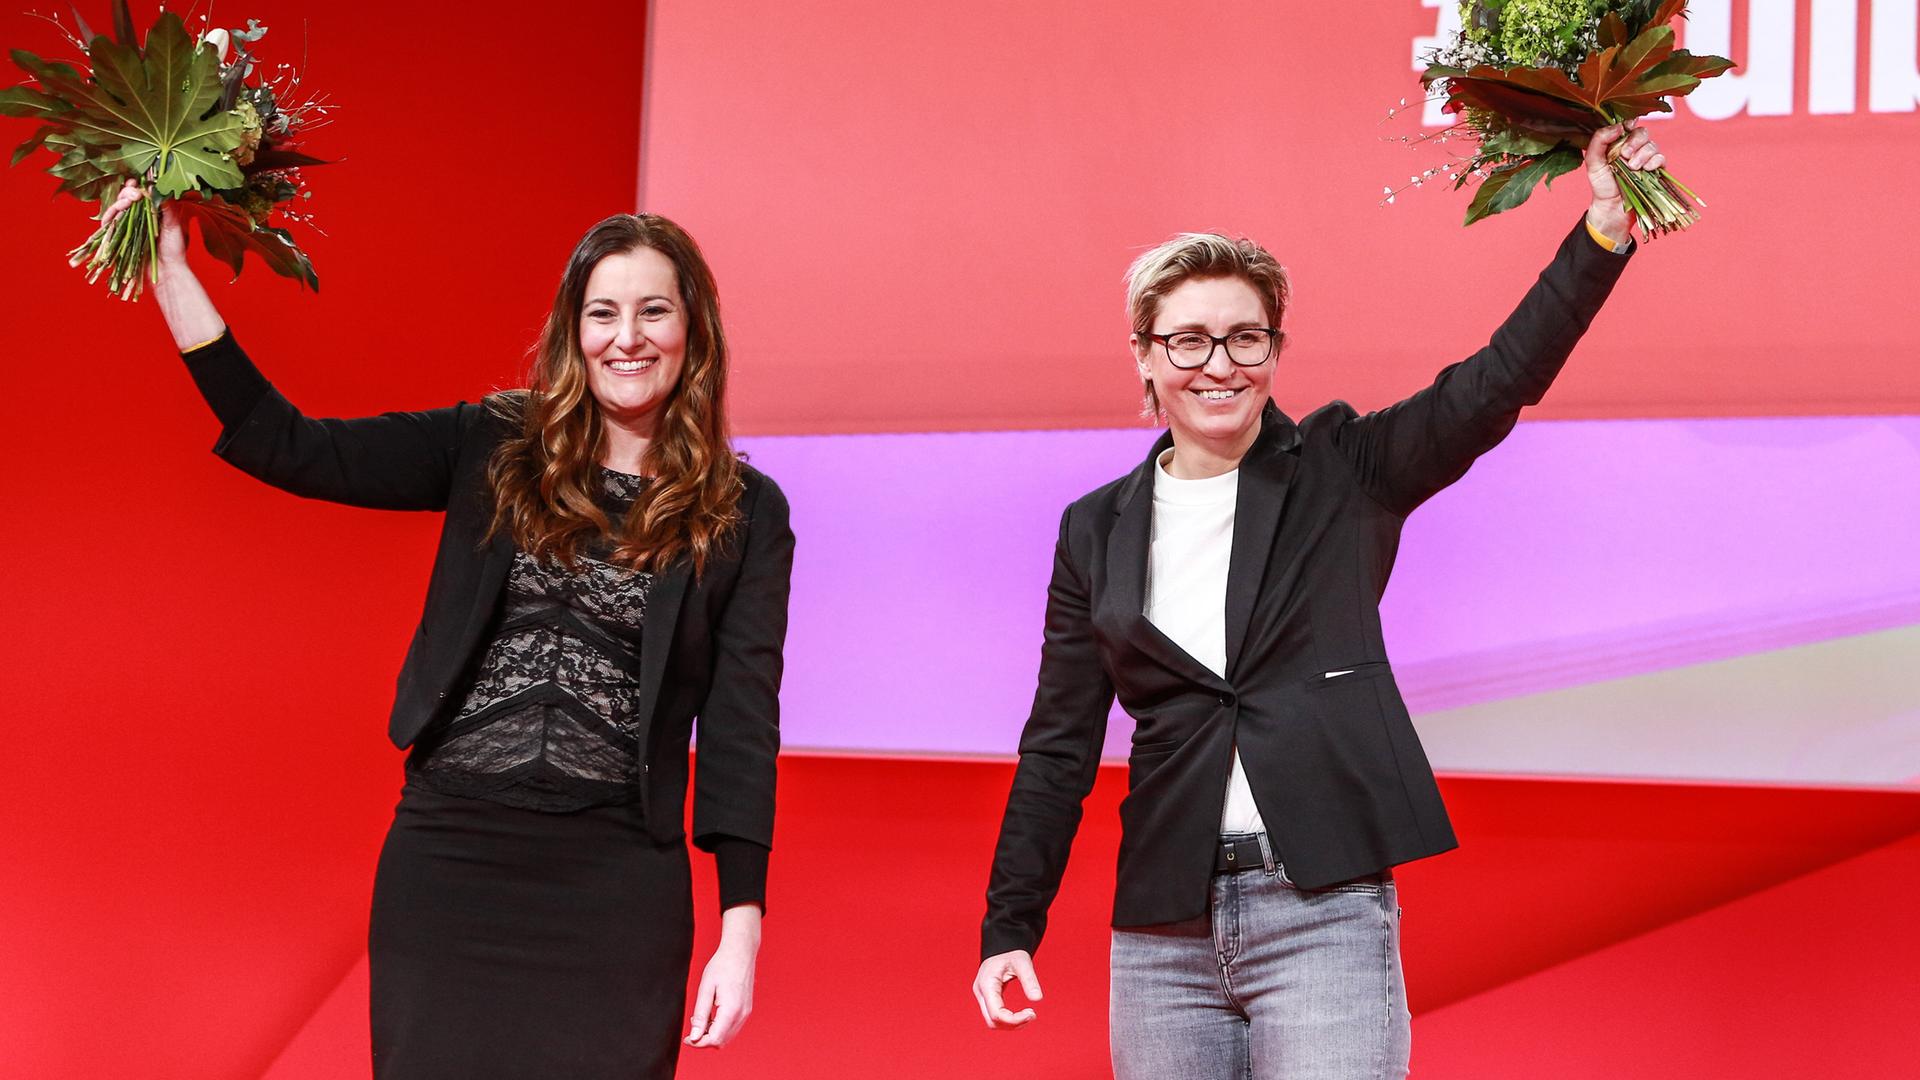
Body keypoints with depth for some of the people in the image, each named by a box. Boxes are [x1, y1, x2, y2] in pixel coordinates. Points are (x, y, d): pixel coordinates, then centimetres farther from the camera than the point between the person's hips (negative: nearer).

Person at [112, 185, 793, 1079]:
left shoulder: (743, 515, 1)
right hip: (448, 856, 1)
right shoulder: (492, 450, 5)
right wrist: (171, 270, -4)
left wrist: (741, 932, -6)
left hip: (617, 883, -1)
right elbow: (288, 448, 0)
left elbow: (740, 725, -1)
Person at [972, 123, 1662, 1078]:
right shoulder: (1098, 530, 9)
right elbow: (1059, 748, 11)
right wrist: (1009, 927, 7)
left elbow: (1493, 388, -11)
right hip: (1162, 929, 3)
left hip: (1323, 915, -3)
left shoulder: (1342, 474, 3)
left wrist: (1602, 233, -22)